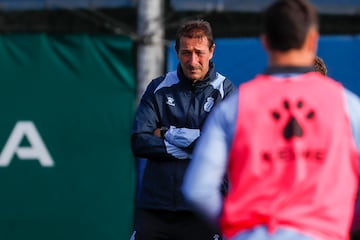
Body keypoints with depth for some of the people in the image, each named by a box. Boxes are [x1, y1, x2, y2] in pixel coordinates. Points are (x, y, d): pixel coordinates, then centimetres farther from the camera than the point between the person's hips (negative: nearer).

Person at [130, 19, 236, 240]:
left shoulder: (226, 92, 2)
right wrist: (192, 149, -9)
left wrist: (168, 133, -6)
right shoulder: (158, 89, 10)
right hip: (153, 207, 2)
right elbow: (139, 142, -1)